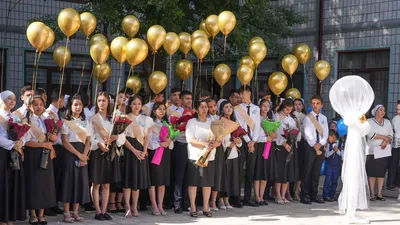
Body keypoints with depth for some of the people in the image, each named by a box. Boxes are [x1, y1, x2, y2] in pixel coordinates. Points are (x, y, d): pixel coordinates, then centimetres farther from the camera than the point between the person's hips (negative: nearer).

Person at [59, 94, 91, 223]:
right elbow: (65, 142, -9)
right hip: (69, 153, -5)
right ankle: (67, 213, 1)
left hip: (83, 155, 5)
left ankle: (75, 212, 10)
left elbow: (88, 141, 8)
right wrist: (78, 154, -14)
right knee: (68, 181, -4)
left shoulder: (86, 122, 13)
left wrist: (84, 155, -8)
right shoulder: (66, 122, -2)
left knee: (80, 182, 3)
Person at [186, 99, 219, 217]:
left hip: (209, 157, 3)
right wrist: (205, 144, -24)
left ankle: (206, 208, 13)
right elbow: (190, 139, -12)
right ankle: (193, 208, 6)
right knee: (193, 182, -2)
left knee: (207, 183, 5)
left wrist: (215, 144, -17)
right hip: (195, 157, -3)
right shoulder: (192, 122, 0)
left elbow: (219, 140, 7)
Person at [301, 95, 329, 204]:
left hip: (320, 146, 5)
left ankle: (314, 195, 13)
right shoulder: (307, 117, -2)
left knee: (316, 172, 8)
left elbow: (325, 134, 6)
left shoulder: (323, 118, 12)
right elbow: (308, 133, -10)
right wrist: (314, 146, -15)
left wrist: (320, 144, -10)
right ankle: (304, 196, -3)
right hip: (310, 146, -5)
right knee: (307, 171, -6)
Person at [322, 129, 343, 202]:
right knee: (328, 180, -3)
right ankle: (326, 195, 1)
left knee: (334, 180, 6)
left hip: (337, 165, 1)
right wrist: (333, 150, -17)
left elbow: (342, 154, -1)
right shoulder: (328, 144, 1)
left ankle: (332, 195, 16)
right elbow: (326, 154, -5)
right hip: (329, 165, 0)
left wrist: (337, 151, -16)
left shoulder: (340, 144, -1)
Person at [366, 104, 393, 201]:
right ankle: (372, 194, -1)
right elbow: (371, 134, -11)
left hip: (384, 151, 3)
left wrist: (386, 141, -14)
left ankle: (379, 194, 5)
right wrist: (384, 137, -8)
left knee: (382, 172, 1)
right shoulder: (369, 122, 2)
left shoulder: (387, 122, 15)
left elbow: (391, 135, 6)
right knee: (372, 172, -5)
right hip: (372, 151, -3)